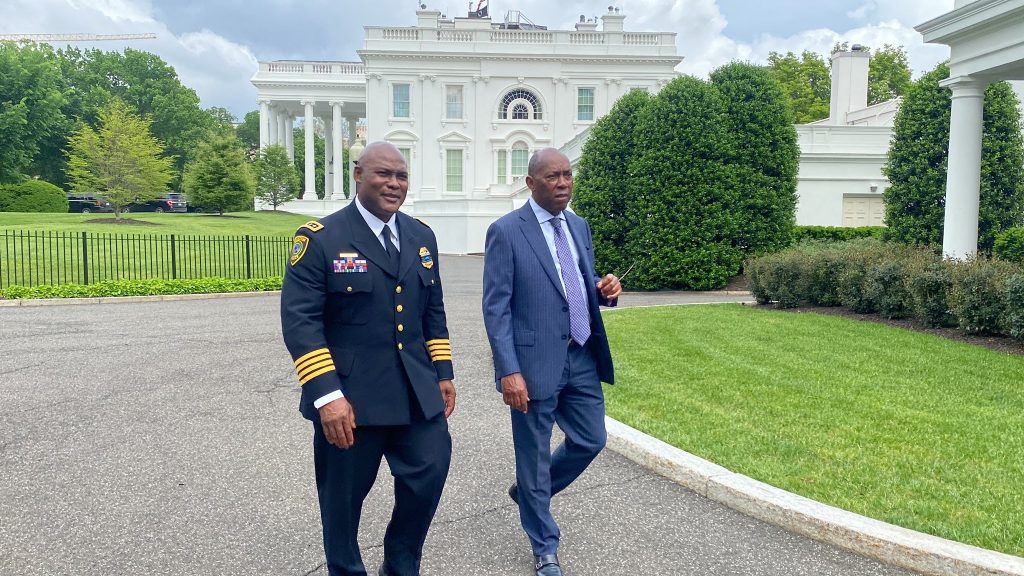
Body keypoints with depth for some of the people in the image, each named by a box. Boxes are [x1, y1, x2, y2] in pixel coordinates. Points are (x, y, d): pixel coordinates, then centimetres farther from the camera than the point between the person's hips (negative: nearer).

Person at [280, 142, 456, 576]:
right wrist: (327, 394, -21)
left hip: (417, 393, 5)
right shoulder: (319, 238, -9)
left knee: (429, 476, 7)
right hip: (349, 398, -4)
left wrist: (443, 374, 10)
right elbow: (299, 321, -14)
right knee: (344, 497, 11)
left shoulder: (422, 236, 9)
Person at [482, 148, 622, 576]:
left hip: (583, 358, 7)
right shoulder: (506, 231, -10)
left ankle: (529, 491, 41)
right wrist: (509, 371, -19)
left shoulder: (579, 226, 10)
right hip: (536, 362, -6)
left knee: (590, 441, 15)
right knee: (534, 455, 8)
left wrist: (603, 289, -4)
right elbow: (496, 308, -13)